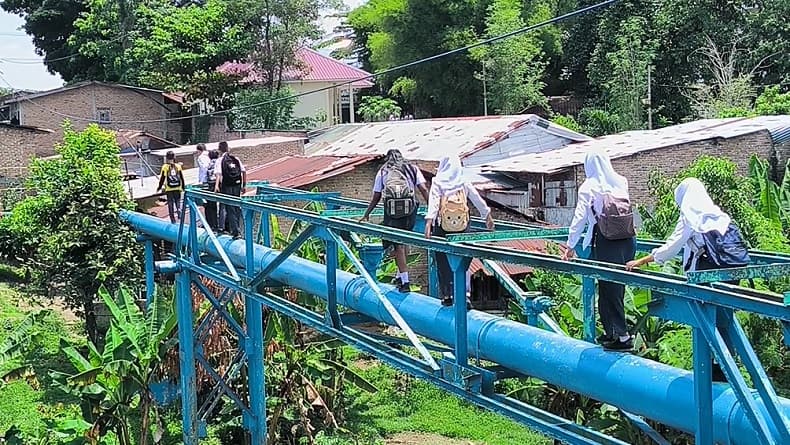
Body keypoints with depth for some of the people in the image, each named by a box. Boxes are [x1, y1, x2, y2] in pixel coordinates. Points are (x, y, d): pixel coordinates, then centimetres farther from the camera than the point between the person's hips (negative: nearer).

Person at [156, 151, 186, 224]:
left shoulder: (165, 167, -6)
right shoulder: (178, 166, 1)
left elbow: (162, 178, -2)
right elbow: (182, 178, 7)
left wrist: (159, 187, 11)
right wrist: (183, 187, 19)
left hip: (169, 189, -2)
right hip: (178, 188, 2)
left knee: (170, 204, 6)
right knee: (178, 202, 11)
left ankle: (173, 220, 7)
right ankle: (180, 215, -11)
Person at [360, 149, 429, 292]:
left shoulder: (382, 172, 14)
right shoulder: (412, 169, 16)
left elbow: (376, 198, 15)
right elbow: (424, 190, 3)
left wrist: (366, 215, 26)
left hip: (392, 210, -1)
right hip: (410, 209, 1)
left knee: (398, 244, 0)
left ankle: (405, 282, -5)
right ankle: (400, 275, 24)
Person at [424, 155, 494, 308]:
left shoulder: (437, 183, -2)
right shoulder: (464, 183, 4)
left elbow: (433, 203, -15)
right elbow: (478, 200, 12)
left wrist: (429, 222, -22)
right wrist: (488, 216, 25)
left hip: (442, 228, -1)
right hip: (462, 227, 1)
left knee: (443, 263, 9)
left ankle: (447, 296, 13)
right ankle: (465, 294, -7)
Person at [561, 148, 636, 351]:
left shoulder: (589, 187, -6)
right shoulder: (621, 182, 5)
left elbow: (579, 218, -6)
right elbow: (626, 211, 14)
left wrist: (570, 245, 2)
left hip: (607, 244, -5)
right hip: (628, 241, 5)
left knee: (608, 289, 2)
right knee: (618, 288, 14)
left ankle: (622, 336, 1)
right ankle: (610, 332, 25)